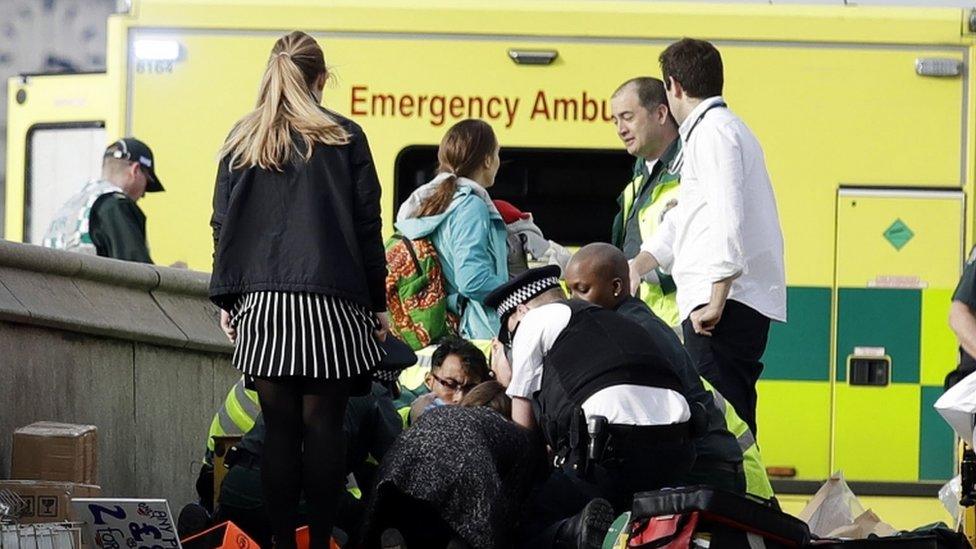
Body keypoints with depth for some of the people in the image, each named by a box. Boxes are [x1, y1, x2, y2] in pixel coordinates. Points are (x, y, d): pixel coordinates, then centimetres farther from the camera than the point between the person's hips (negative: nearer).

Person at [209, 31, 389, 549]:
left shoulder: (242, 141, 9)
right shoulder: (344, 138, 3)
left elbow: (223, 226, 8)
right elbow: (368, 227, 3)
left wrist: (227, 300, 13)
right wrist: (377, 303, 9)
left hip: (263, 302, 2)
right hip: (330, 302, -2)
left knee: (280, 428, 2)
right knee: (323, 427, 0)